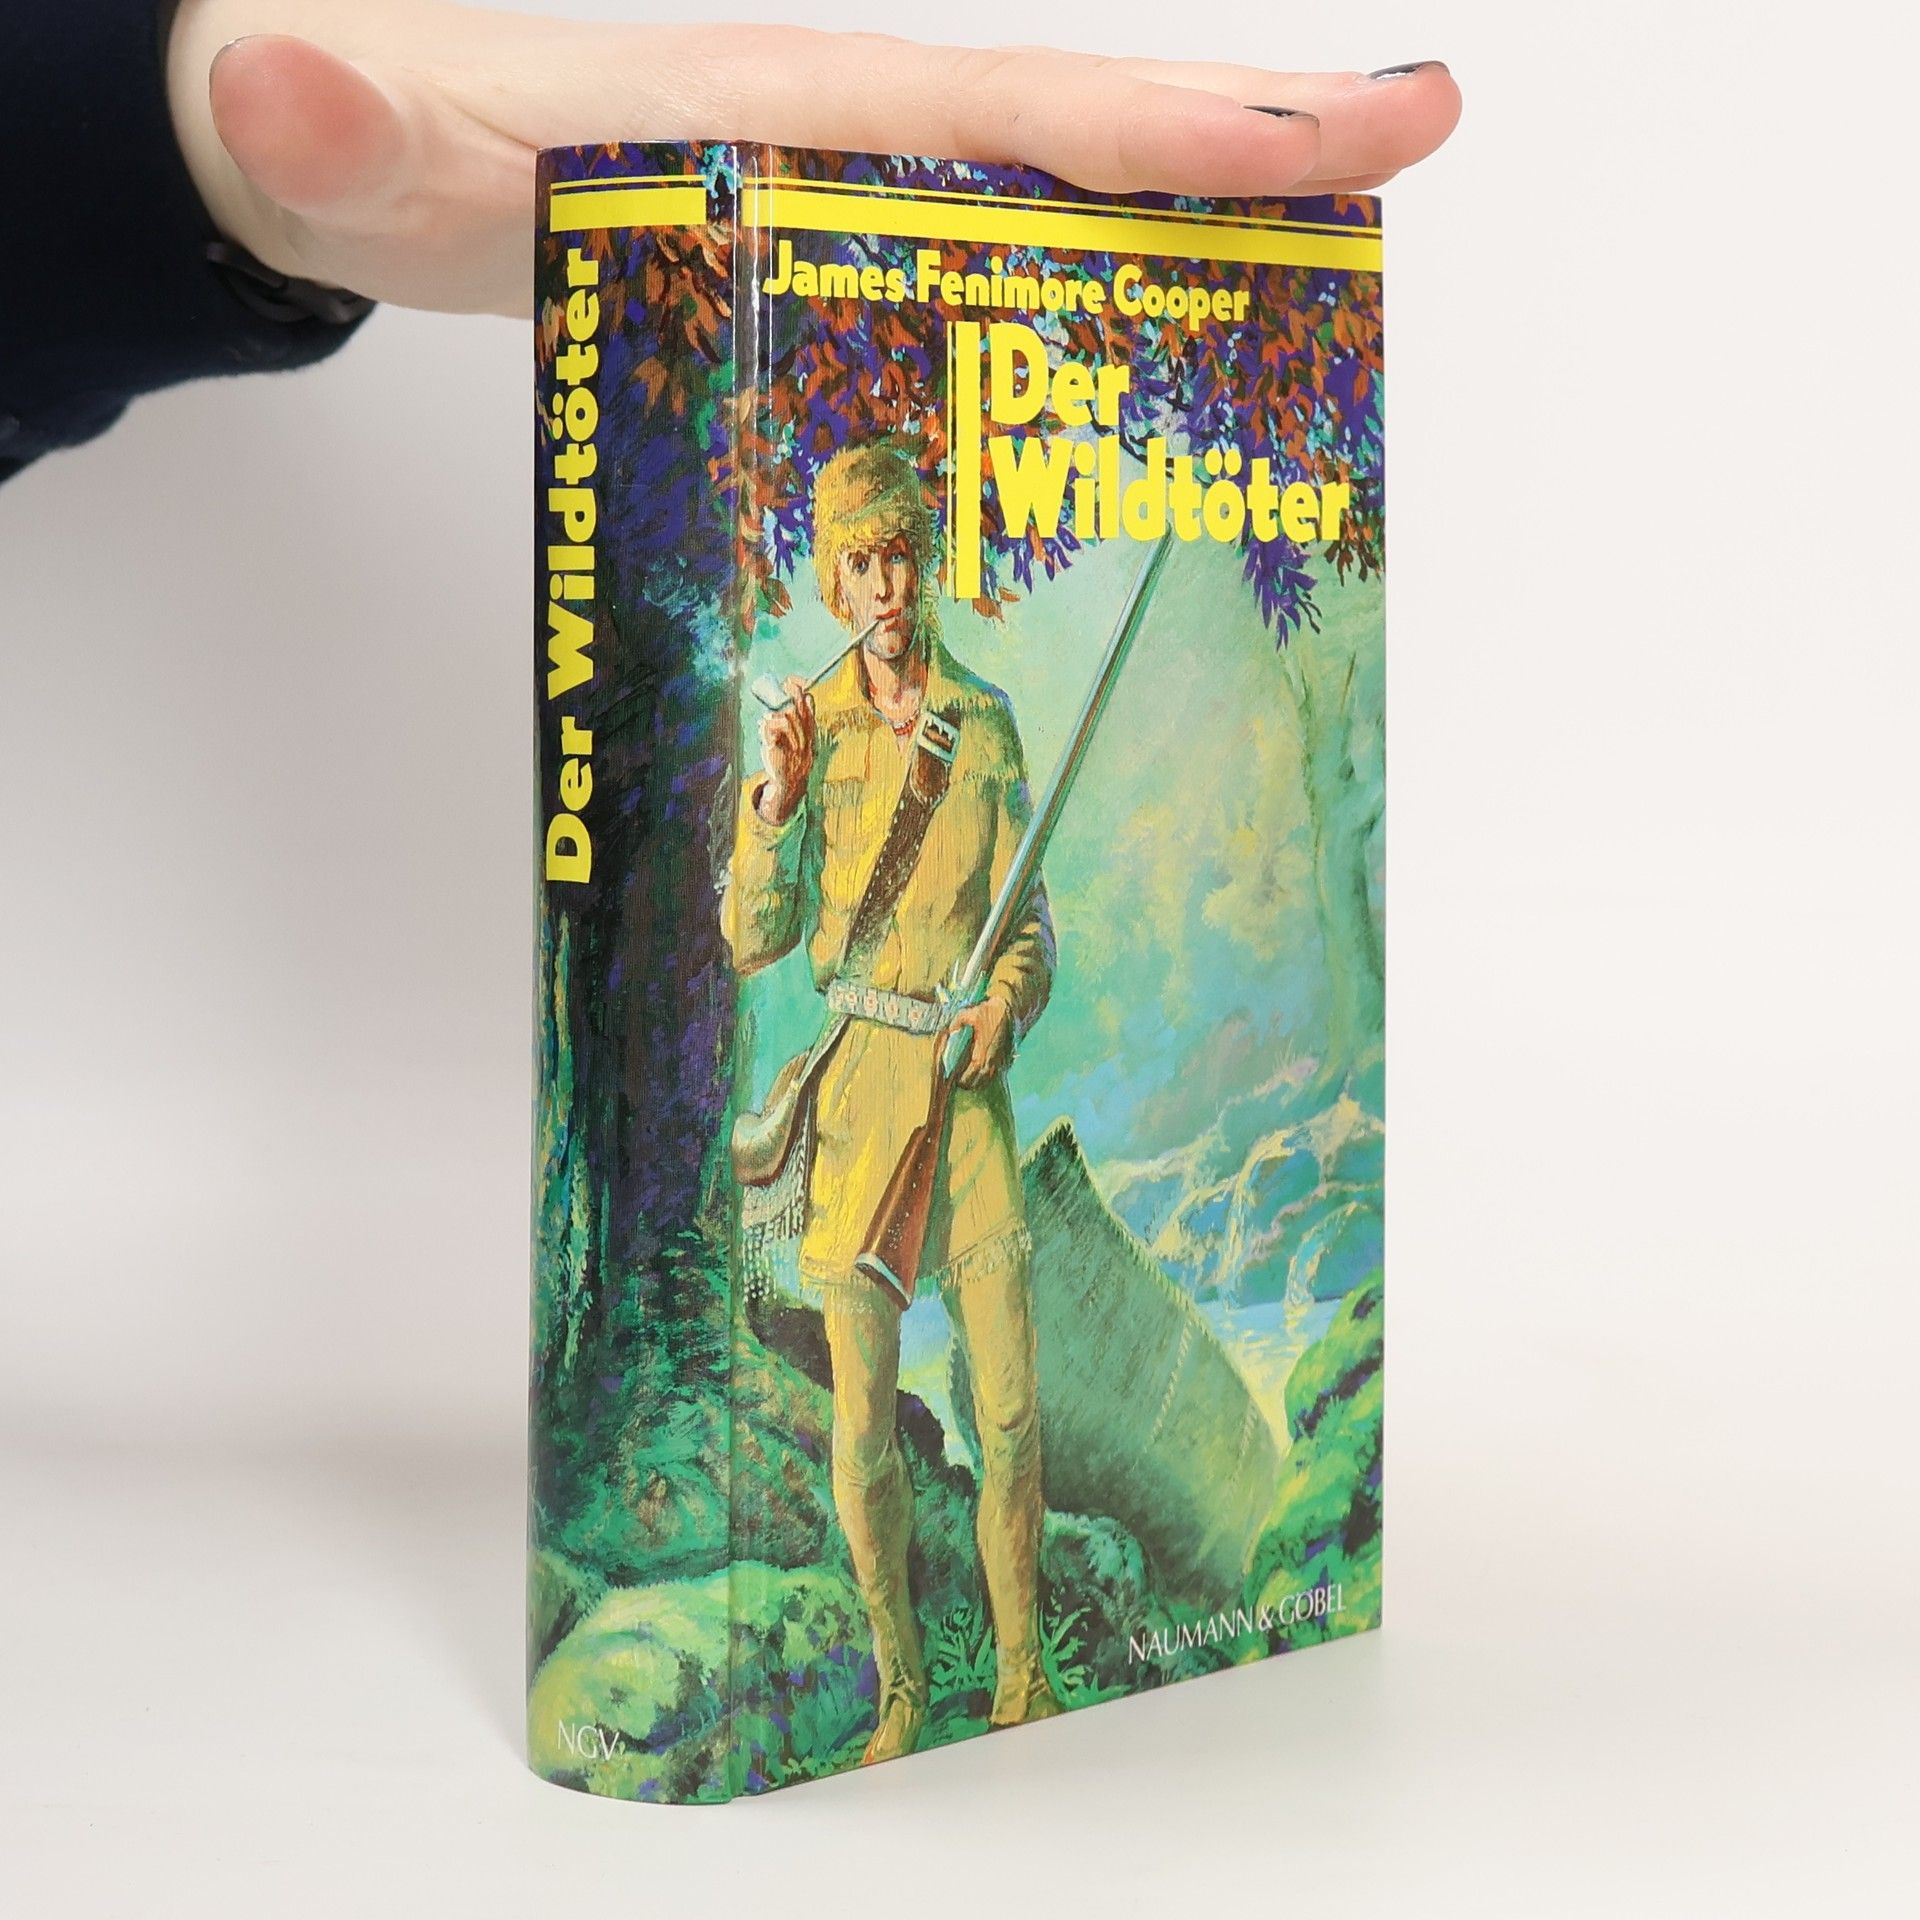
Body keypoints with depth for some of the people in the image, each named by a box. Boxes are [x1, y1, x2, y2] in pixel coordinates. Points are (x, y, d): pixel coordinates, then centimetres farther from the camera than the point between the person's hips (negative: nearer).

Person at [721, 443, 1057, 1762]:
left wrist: (1007, 1005, -10)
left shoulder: (986, 723, 7)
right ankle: (901, 1686, 15)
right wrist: (775, 802, -15)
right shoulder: (808, 729, 3)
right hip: (853, 1081, -1)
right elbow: (757, 939, -1)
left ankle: (1021, 1674, 14)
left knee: (1011, 1404, -1)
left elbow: (1030, 921, 9)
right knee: (864, 1416, 0)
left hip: (968, 1079, 1)